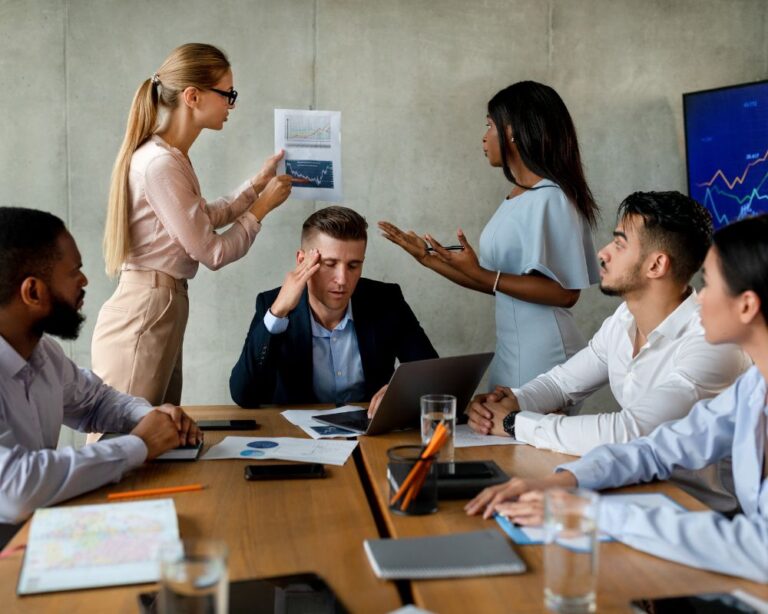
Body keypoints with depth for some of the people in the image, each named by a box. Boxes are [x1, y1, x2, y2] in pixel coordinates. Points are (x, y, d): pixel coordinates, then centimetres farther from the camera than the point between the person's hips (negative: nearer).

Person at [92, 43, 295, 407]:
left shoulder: (169, 156, 10)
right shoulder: (161, 164, -19)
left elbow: (202, 220, 25)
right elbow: (212, 253, -15)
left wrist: (257, 183, 20)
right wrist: (262, 206, -1)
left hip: (161, 308, 10)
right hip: (144, 314, -10)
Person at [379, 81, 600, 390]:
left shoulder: (550, 200, -15)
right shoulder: (515, 199, 9)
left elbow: (565, 293, -19)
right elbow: (497, 283, 10)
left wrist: (479, 273, -22)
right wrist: (429, 258, 12)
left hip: (542, 358, -8)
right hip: (510, 353, 8)